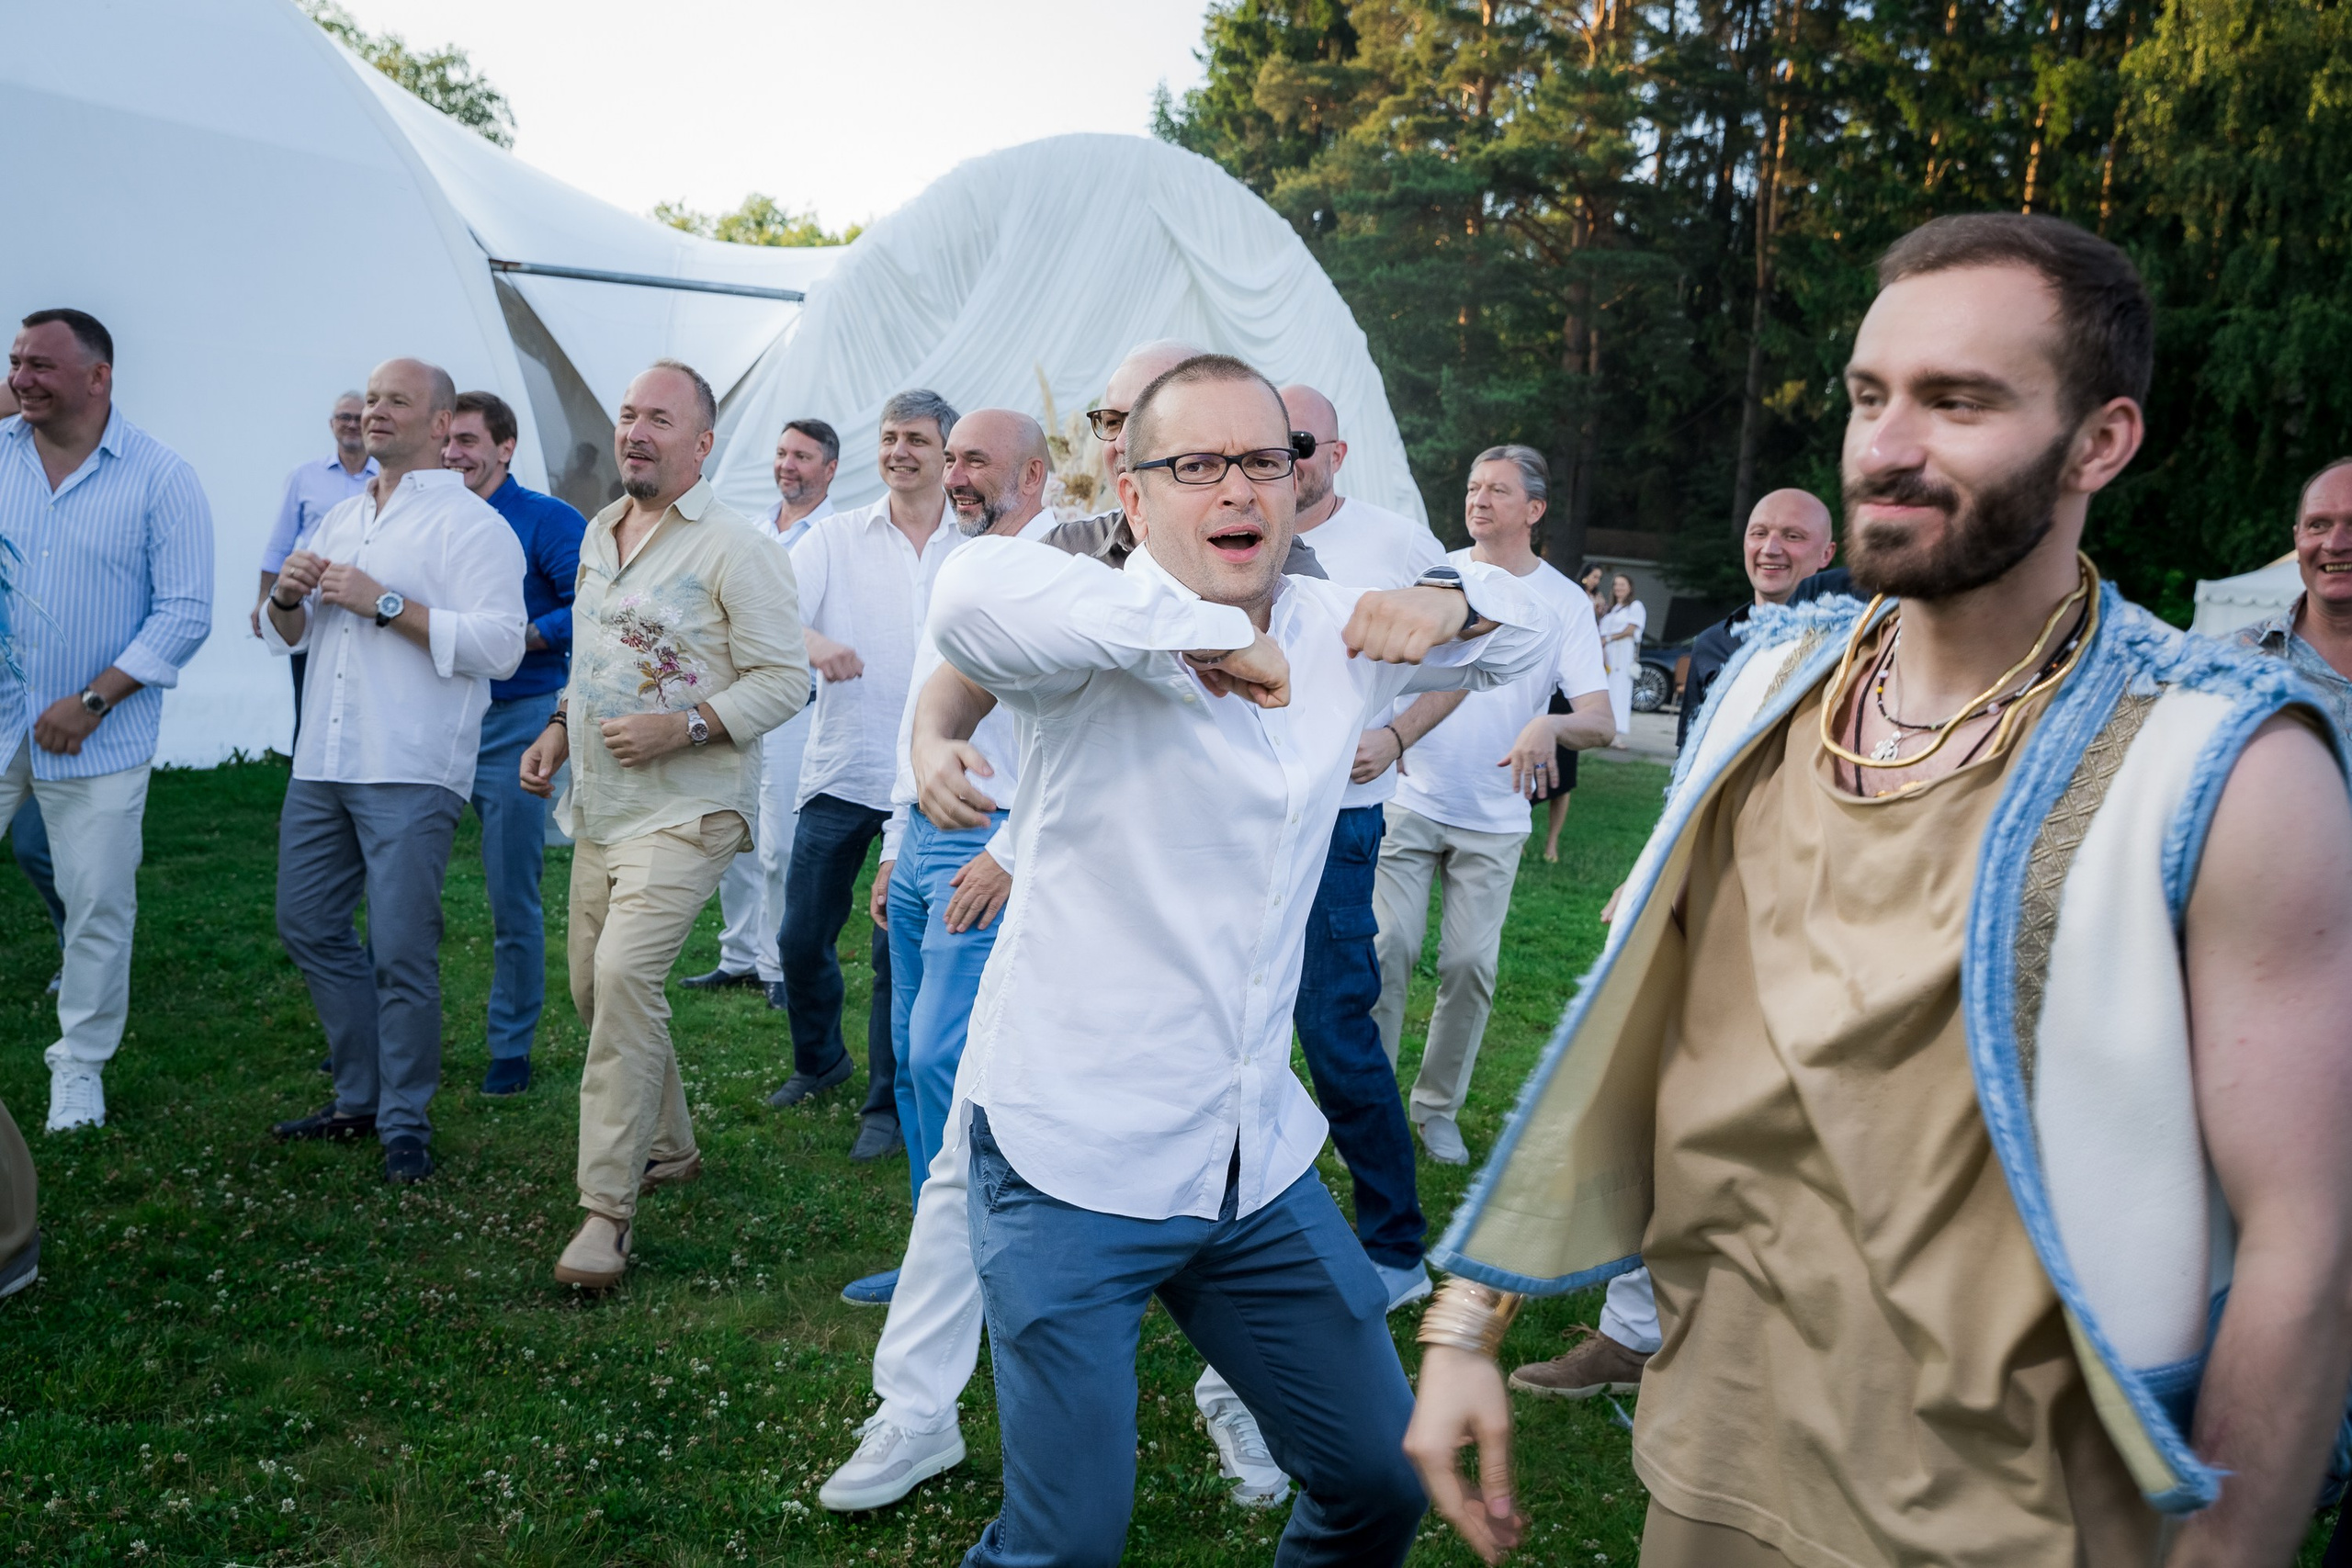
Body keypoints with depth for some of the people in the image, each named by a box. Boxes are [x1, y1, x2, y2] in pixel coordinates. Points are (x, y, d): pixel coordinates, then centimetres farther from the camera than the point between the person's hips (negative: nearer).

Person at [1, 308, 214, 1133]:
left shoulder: (161, 476, -6)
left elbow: (184, 614, -7)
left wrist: (91, 702, -12)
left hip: (98, 735, -2)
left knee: (97, 905, 6)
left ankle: (79, 1064, 22)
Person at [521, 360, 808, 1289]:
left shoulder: (734, 548, -11)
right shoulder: (599, 533, 14)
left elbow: (784, 680, -13)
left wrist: (682, 728, -22)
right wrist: (561, 725, 10)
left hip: (685, 810, -8)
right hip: (598, 807, 9)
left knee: (624, 975, -20)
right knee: (592, 984, 14)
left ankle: (607, 1208, -12)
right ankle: (667, 1146, 35)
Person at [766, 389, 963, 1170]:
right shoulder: (836, 537, 5)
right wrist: (810, 640, -29)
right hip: (841, 772, 2)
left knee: (901, 949, 2)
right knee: (802, 936, 9)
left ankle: (888, 1105, 18)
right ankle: (819, 1060, 37)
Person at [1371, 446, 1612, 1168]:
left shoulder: (1564, 601, -1)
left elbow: (1601, 723, -9)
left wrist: (1549, 726, -30)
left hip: (1495, 821, 0)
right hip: (1410, 802, 0)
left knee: (1471, 963, 1)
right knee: (1389, 946, -4)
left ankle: (1438, 1106, 19)